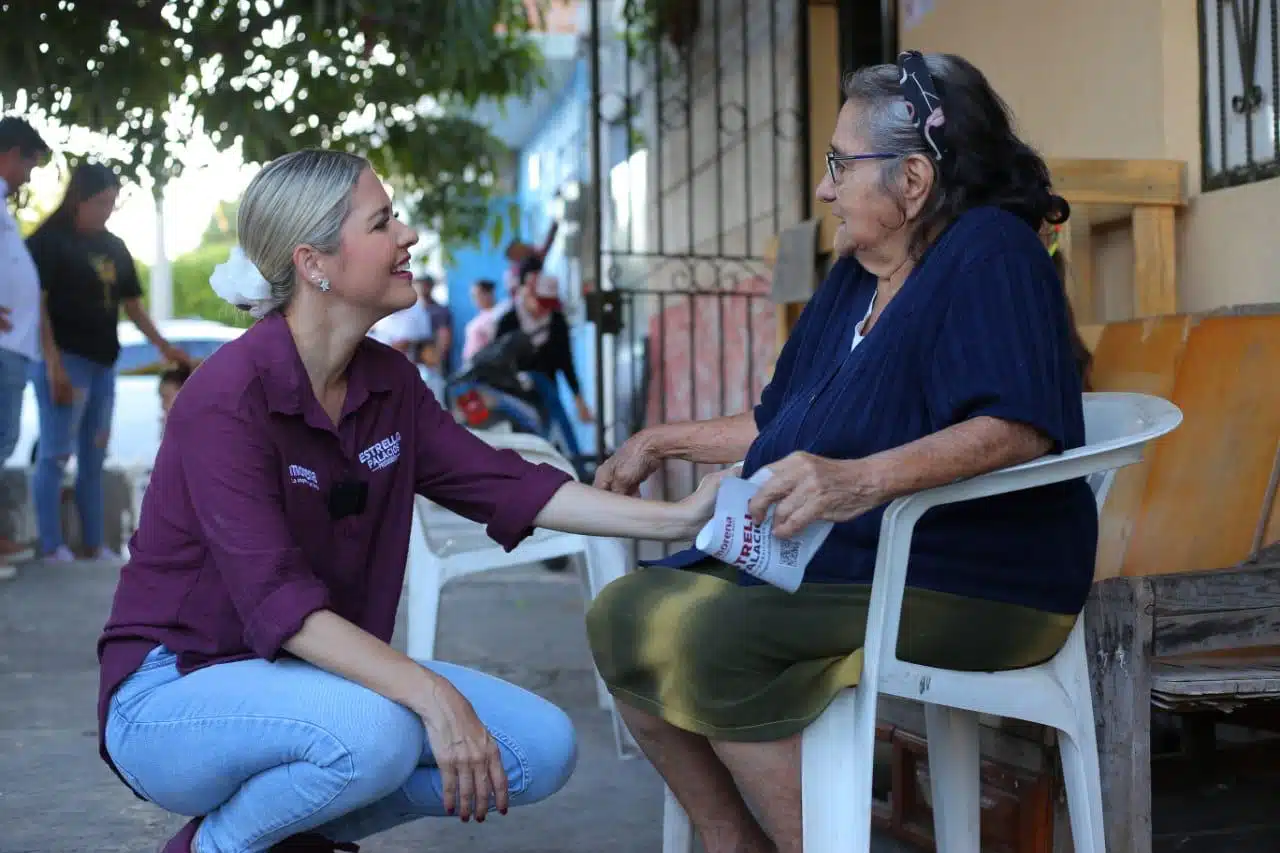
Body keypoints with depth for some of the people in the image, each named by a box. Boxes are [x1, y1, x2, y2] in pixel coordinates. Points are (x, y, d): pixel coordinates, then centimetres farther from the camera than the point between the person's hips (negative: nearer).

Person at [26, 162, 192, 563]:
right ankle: (52, 550, -4)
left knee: (93, 457, 11)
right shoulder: (49, 241, -6)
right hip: (65, 359, -7)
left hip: (102, 362, 7)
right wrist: (53, 360, -19)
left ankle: (95, 547, 17)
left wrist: (163, 346, 9)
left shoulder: (114, 247, 14)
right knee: (56, 452, -7)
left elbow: (131, 303, 18)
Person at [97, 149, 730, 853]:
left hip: (319, 672, 8)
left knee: (543, 747, -8)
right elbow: (278, 601, -29)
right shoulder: (229, 397, -22)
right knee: (372, 733, -37)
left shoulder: (386, 383, 2)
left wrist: (678, 518, -5)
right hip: (176, 686, -7)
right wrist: (432, 695, -36)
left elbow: (503, 485, 1)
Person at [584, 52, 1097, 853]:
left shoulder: (991, 255, -12)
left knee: (712, 638, -28)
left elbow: (1018, 428, -28)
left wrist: (864, 479, -39)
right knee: (625, 614, -3)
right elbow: (783, 424, 28)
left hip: (976, 585, -9)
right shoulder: (856, 277, 16)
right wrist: (664, 441, 23)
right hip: (841, 563, 10)